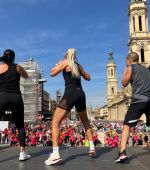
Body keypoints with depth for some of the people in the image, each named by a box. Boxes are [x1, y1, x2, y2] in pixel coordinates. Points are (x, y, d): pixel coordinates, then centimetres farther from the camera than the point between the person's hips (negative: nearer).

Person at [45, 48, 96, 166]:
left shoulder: (65, 62, 4)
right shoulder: (78, 65, 19)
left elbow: (52, 73, 2)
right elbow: (88, 77, 29)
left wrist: (58, 64, 19)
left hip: (70, 94, -6)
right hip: (80, 94, 6)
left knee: (55, 123, -4)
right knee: (85, 121, 27)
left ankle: (55, 154, -18)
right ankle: (92, 147, 25)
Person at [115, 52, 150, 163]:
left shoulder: (131, 68, 6)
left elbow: (124, 83, 7)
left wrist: (125, 72, 21)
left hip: (139, 100, -5)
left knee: (127, 126, -4)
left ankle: (123, 153, -16)